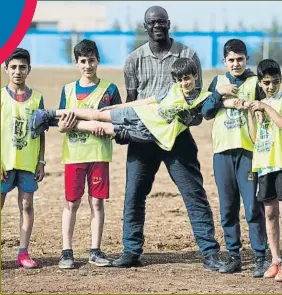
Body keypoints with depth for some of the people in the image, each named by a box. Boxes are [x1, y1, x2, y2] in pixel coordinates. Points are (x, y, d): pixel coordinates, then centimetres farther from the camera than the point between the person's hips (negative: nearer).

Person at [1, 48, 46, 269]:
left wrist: (41, 162, 3)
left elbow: (41, 133, 8)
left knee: (27, 205, 3)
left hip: (28, 163, 2)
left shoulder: (36, 98, 5)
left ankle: (23, 253, 7)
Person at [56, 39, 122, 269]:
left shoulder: (109, 89, 3)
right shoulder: (68, 90, 8)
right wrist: (65, 123, -14)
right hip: (74, 154, 1)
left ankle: (96, 251, 8)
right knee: (71, 203, 3)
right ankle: (67, 252, 6)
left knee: (97, 202, 2)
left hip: (99, 153, -1)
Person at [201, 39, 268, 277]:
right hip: (222, 150, 4)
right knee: (227, 208, 6)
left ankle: (261, 258, -5)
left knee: (253, 207, -8)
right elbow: (206, 112, 6)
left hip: (248, 150, -4)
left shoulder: (255, 82, 4)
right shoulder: (218, 82, 14)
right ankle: (233, 256, 14)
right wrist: (219, 94, -7)